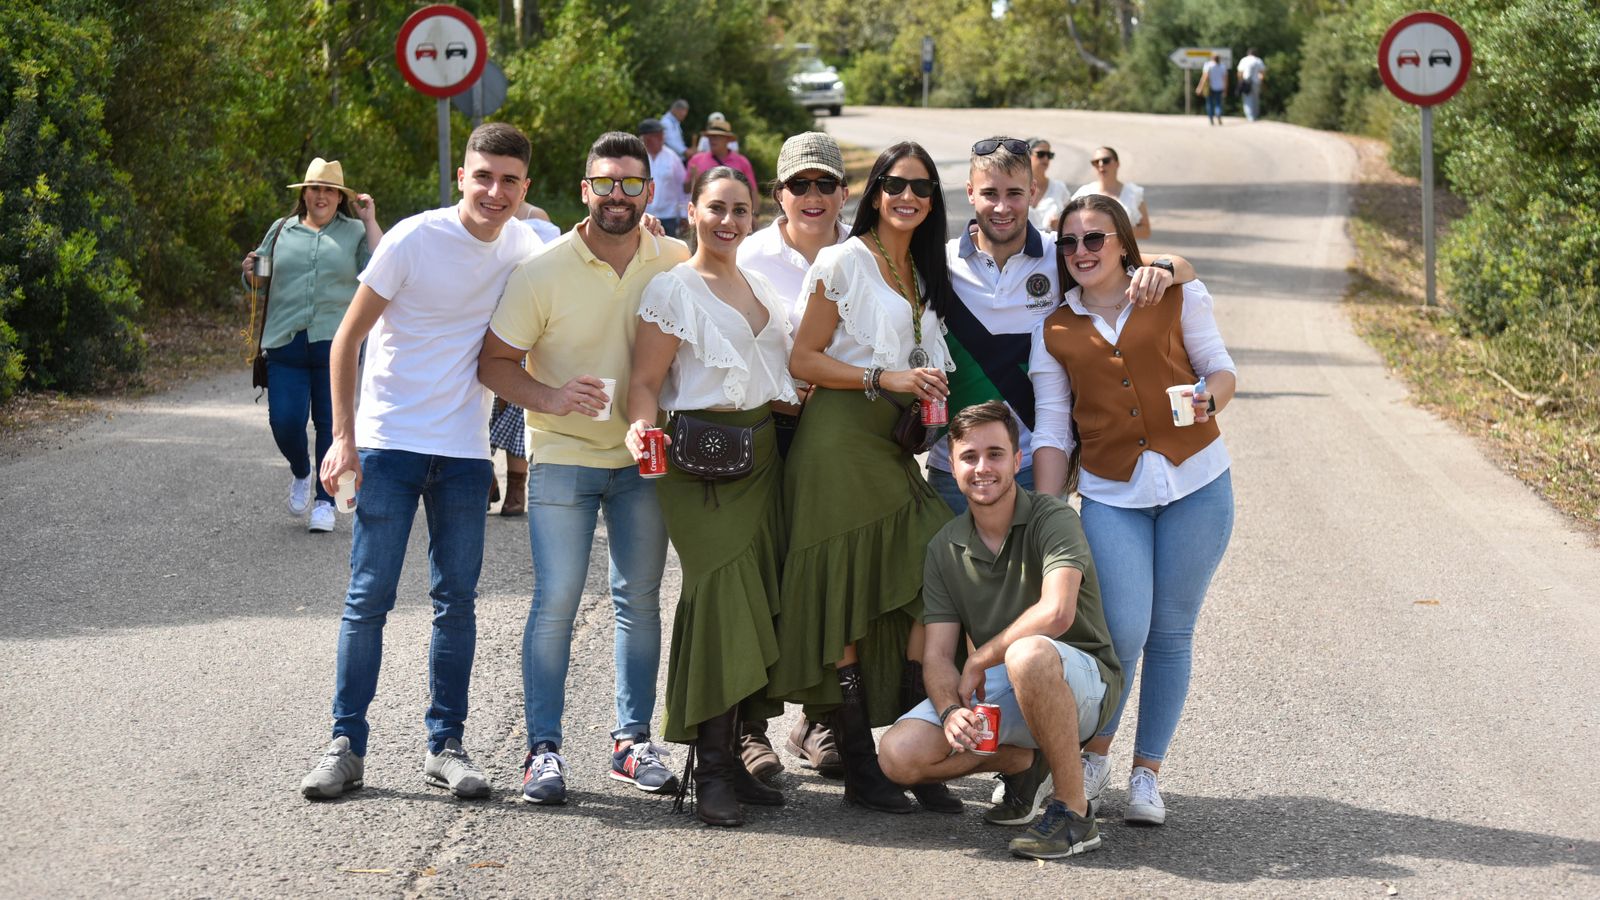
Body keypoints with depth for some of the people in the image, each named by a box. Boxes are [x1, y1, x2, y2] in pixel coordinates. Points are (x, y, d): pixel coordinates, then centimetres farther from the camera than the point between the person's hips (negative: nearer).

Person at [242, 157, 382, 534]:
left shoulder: (355, 232, 9)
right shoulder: (281, 231, 16)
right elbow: (260, 282, 23)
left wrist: (369, 221, -6)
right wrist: (252, 271, 0)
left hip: (335, 343, -2)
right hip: (286, 343, 2)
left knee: (331, 423, -1)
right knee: (284, 420, -7)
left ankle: (325, 502, 9)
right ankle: (300, 473, 23)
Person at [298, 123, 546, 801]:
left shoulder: (523, 245, 3)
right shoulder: (414, 240, -11)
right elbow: (348, 339, -5)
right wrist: (344, 435, -11)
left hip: (465, 451, 4)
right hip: (389, 443, -4)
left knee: (457, 602, 6)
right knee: (368, 598, -3)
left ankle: (446, 746, 15)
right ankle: (346, 745, 4)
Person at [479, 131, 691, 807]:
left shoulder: (676, 264, -1)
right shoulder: (543, 273, -9)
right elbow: (494, 361, -5)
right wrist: (548, 398, -22)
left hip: (644, 456, 3)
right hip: (563, 455, -3)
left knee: (640, 599, 8)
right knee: (555, 601, -6)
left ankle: (633, 740, 18)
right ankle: (544, 748, 0)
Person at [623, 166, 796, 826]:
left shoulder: (761, 286, 20)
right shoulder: (673, 289, -1)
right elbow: (645, 381, -8)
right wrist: (640, 427, -26)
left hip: (761, 455, 7)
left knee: (756, 601, 1)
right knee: (721, 599, -15)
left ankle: (732, 756, 8)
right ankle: (712, 772, -12)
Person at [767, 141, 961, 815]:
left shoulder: (922, 275, 20)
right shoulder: (844, 262, -1)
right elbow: (802, 360, -7)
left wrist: (929, 394, 11)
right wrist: (887, 379, -14)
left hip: (893, 444, 7)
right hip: (840, 437, -7)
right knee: (845, 595, -5)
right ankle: (859, 765, 0)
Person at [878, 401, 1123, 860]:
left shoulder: (1053, 519, -14)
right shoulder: (945, 548, 3)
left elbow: (1056, 612, -31)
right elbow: (937, 654, -2)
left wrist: (979, 660, -18)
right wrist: (950, 710, -24)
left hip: (1081, 679, -5)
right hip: (995, 691, 6)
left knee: (1028, 654, -41)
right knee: (900, 754, -17)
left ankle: (1074, 810, -25)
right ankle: (1025, 762, 6)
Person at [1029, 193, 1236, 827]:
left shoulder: (1178, 298, 4)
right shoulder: (1054, 333, 8)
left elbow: (1220, 369, 9)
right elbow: (1052, 432, 7)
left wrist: (1208, 396, -15)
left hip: (1195, 481, 0)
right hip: (1111, 494, 0)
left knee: (1171, 632, 2)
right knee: (1123, 631, -12)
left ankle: (1146, 773, 15)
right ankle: (1093, 754, 13)